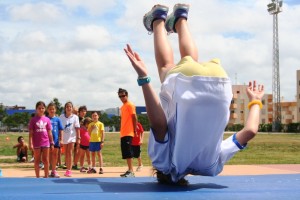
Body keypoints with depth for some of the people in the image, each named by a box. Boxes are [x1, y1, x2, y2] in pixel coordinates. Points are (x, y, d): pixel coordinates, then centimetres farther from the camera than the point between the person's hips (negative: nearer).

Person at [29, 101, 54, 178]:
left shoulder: (47, 119, 4)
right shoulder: (33, 120, -3)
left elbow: (49, 132, 7)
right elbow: (31, 133, -4)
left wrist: (52, 143, 6)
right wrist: (30, 143, -10)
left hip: (46, 143, 2)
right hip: (37, 143, -2)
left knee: (46, 160, 7)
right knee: (37, 161, 7)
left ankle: (46, 176, 16)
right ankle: (37, 177, 14)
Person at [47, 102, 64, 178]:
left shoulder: (58, 119, 2)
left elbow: (60, 130, 3)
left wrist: (61, 139, -1)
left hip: (56, 140, 2)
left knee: (55, 155, 9)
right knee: (50, 155, 6)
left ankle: (54, 170, 19)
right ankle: (51, 170, 14)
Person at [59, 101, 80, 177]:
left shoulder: (75, 117, -3)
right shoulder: (61, 117, 0)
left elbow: (77, 128, -1)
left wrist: (78, 138, -4)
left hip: (71, 137, -2)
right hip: (64, 137, 2)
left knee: (69, 153, -6)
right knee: (66, 154, 9)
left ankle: (69, 170, -5)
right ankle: (68, 169, 17)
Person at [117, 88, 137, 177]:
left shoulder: (130, 105, -6)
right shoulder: (122, 107, 19)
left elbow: (134, 117, -11)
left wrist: (134, 130, -14)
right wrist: (122, 131, 17)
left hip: (128, 133, -9)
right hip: (123, 133, 9)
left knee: (128, 152, -13)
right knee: (125, 153, 9)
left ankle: (131, 171, -14)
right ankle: (129, 170, 13)